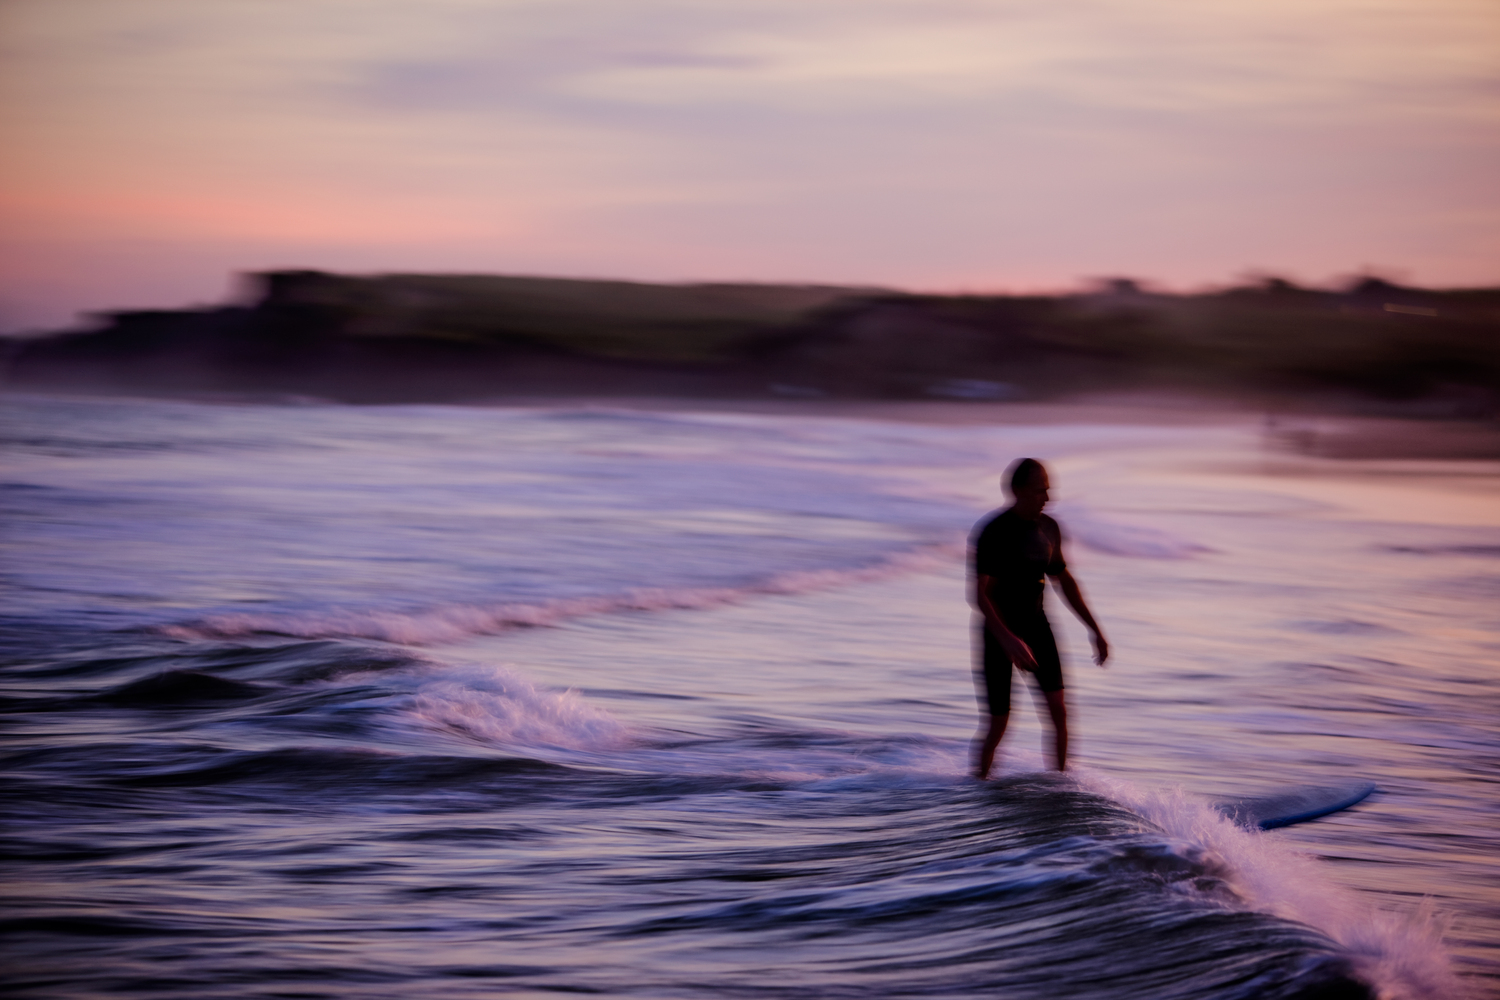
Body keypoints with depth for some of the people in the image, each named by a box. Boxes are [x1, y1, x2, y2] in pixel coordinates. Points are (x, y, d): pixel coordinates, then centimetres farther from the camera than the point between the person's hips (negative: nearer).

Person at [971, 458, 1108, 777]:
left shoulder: (1049, 529, 3)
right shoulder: (994, 532, -17)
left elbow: (1064, 581, 16)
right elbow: (980, 595, -23)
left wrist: (1095, 630, 13)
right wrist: (1008, 640, -35)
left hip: (1035, 624, 5)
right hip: (1000, 630, -5)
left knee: (1058, 708, -8)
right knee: (998, 721, -3)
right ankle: (979, 783, 17)